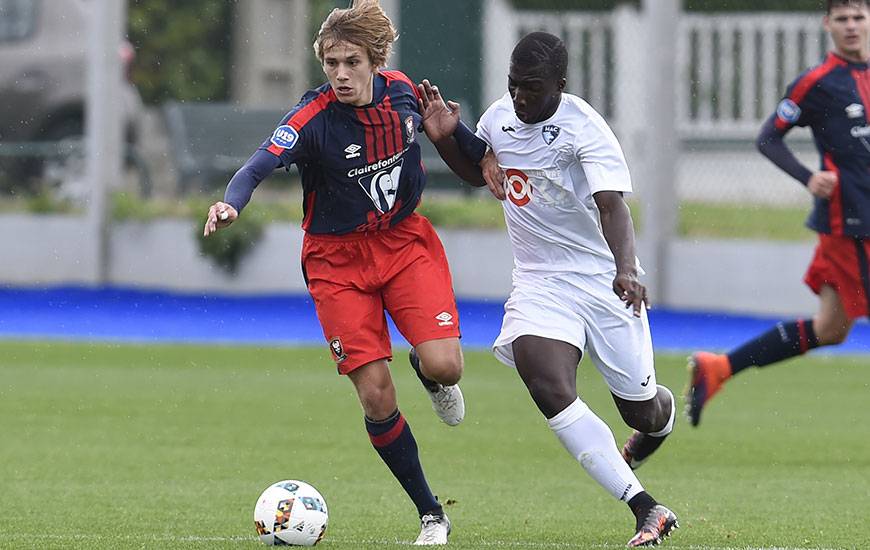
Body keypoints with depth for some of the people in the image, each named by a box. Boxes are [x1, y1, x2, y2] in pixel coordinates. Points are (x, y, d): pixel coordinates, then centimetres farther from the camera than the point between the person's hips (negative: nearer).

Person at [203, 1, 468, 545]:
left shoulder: (403, 92, -9)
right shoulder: (314, 117, -22)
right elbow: (262, 163, -38)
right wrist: (231, 203, -57)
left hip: (406, 240, 2)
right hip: (339, 259, -2)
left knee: (444, 365, -19)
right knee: (376, 395, -8)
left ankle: (429, 376, 21)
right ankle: (432, 515, 8)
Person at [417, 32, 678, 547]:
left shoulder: (584, 129, -20)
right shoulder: (500, 116, 0)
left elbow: (612, 206, -32)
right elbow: (478, 171, 23)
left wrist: (626, 268, -50)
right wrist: (445, 136, 3)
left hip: (603, 278, -4)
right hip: (540, 282, 4)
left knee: (641, 410, 7)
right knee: (548, 385, -25)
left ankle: (662, 415, 51)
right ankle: (646, 508, -25)